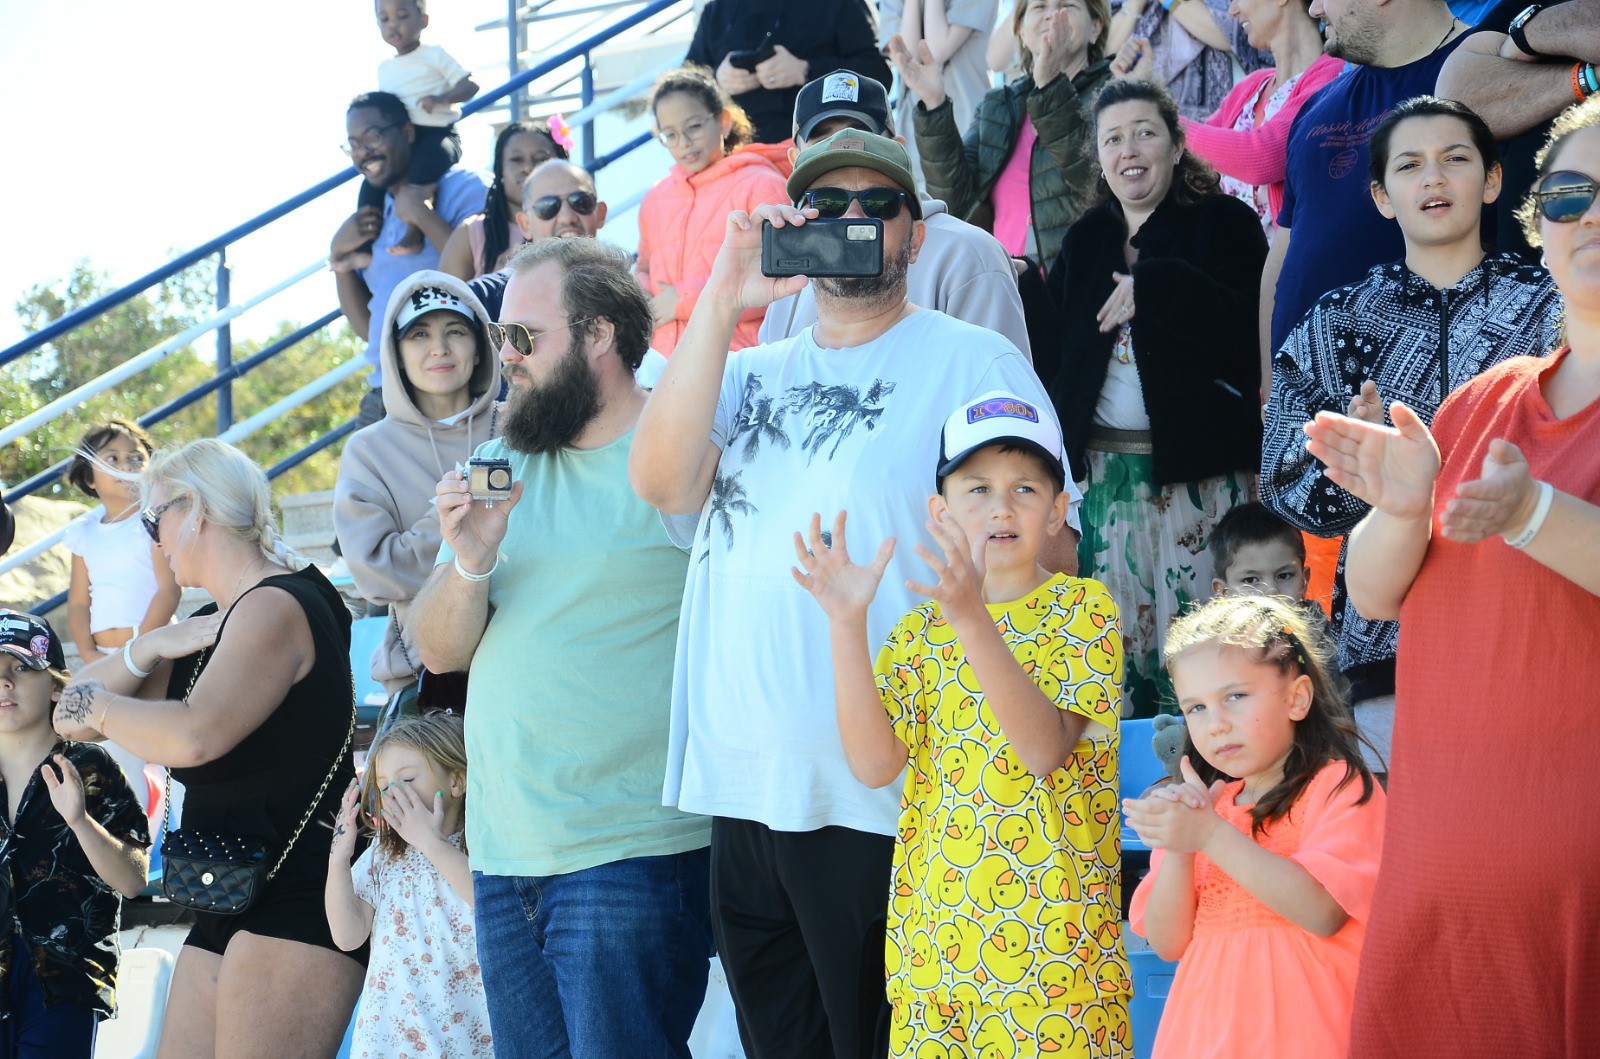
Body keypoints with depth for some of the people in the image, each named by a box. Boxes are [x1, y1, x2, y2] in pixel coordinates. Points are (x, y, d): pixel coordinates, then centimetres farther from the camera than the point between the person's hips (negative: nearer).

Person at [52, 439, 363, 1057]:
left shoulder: (276, 606, -11)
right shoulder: (210, 626, 20)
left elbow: (193, 737, -26)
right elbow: (72, 712, 18)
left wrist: (100, 707, -8)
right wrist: (147, 649, 0)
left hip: (298, 904, -10)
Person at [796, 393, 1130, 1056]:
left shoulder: (1084, 610, -1)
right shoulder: (922, 629, 9)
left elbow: (1045, 748, -18)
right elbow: (874, 764, -6)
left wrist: (974, 622, -29)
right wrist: (847, 626, -15)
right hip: (936, 936, 3)